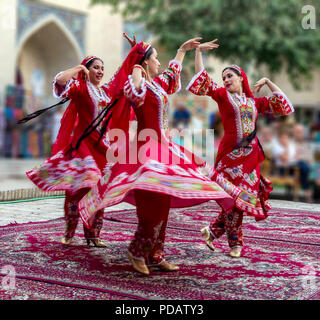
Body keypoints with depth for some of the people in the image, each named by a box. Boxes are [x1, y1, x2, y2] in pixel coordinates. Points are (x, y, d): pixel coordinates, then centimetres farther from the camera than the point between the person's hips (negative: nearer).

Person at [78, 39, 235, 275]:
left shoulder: (157, 83, 16)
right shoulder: (140, 85, -10)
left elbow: (173, 73, 38)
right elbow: (134, 95, -36)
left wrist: (183, 50, 46)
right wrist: (136, 71, -22)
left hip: (163, 149, 9)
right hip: (148, 150, -9)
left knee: (162, 206, 9)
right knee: (154, 205, -12)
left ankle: (155, 256, 15)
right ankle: (137, 251, 1)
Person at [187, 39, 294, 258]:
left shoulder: (254, 102, 15)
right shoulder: (222, 95, 6)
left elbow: (282, 105, 15)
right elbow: (203, 81, -2)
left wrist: (267, 82, 15)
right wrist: (198, 52, -6)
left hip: (250, 154, 4)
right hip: (231, 152, -4)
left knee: (244, 197, 4)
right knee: (234, 198, -4)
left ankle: (213, 231, 19)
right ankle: (235, 242, 9)